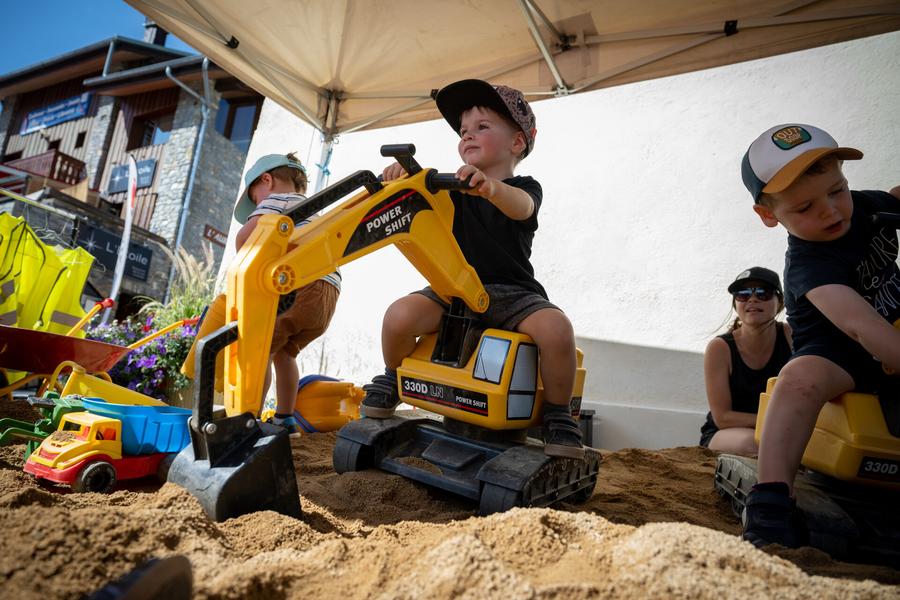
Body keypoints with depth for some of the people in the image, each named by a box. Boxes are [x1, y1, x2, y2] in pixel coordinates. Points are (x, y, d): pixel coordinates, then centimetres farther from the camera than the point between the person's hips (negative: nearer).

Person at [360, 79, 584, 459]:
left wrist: (491, 187, -45)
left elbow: (520, 207, -22)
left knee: (556, 328, -32)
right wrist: (404, 175, -27)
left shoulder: (525, 187, 4)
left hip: (512, 293, -2)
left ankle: (557, 415, -7)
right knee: (400, 315, -26)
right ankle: (391, 379, 6)